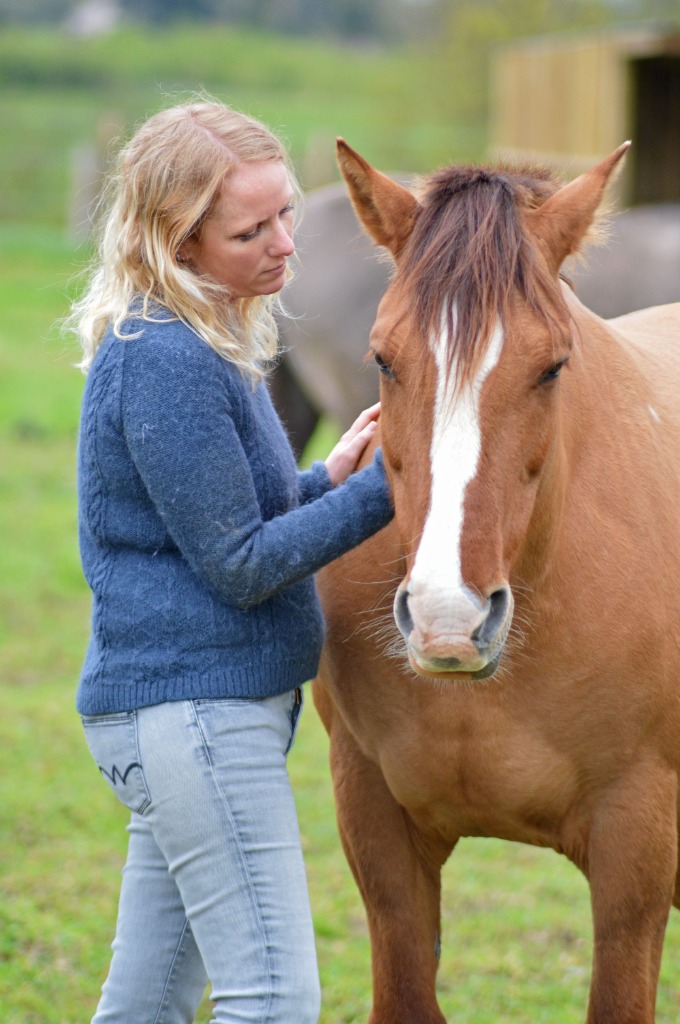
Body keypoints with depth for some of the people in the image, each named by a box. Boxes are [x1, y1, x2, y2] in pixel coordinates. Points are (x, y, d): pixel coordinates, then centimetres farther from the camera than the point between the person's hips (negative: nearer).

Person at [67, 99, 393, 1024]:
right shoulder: (166, 362, -18)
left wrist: (328, 479, 9)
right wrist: (382, 488, -15)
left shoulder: (201, 343, 13)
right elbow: (240, 566, -17)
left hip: (183, 712, 10)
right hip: (193, 707, -10)